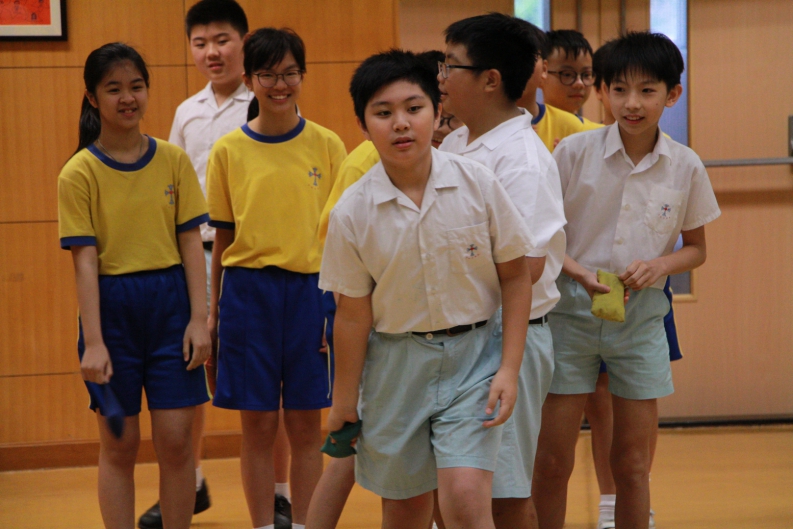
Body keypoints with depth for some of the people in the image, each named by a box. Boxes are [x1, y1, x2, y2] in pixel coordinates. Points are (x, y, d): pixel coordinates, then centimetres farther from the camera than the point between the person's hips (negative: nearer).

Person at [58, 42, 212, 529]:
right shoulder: (79, 173, -5)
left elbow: (191, 243, 2)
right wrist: (93, 342, -13)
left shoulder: (174, 160, 2)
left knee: (176, 441, 2)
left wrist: (199, 319, -5)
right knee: (119, 447, 6)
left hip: (169, 305, 2)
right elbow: (85, 260, -8)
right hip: (111, 307, -2)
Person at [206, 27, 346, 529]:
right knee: (258, 425, 5)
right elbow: (223, 238, 6)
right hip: (247, 290, 0)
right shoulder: (228, 150, 2)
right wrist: (213, 311, 4)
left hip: (311, 289, 0)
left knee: (305, 424, 7)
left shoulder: (327, 145, 0)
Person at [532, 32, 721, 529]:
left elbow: (696, 248, 10)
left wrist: (661, 265, -11)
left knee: (633, 465, 7)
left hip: (642, 316, 2)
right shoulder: (575, 151, -8)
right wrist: (573, 268, -19)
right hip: (572, 312, -1)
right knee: (553, 461, -1)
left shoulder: (685, 167, -2)